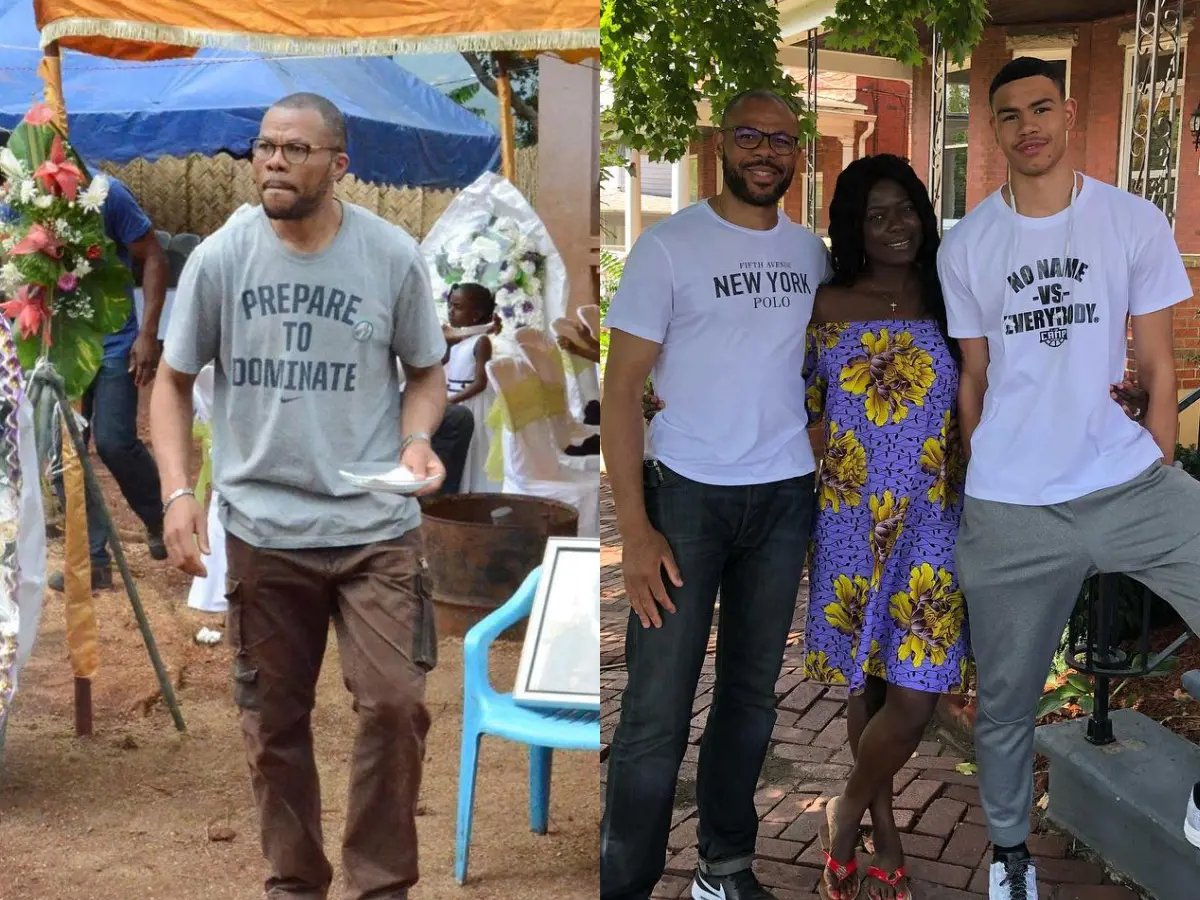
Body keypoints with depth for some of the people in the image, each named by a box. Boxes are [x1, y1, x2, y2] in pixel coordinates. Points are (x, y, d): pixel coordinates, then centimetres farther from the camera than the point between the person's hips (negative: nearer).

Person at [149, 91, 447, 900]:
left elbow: (426, 372, 8)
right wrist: (178, 491, -7)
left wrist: (417, 440, -13)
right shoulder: (219, 258, -3)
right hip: (261, 530, 1)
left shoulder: (393, 256, -4)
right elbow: (174, 380, 6)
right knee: (275, 719, 12)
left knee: (395, 704, -8)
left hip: (376, 527, -1)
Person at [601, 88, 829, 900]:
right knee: (657, 708, -3)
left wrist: (828, 482, 3)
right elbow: (622, 389, -7)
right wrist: (634, 528, -14)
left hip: (786, 496, 4)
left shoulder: (812, 252, 8)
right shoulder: (669, 246, -5)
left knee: (752, 689, 13)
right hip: (686, 494, -4)